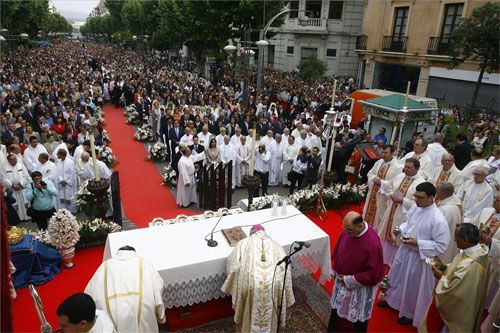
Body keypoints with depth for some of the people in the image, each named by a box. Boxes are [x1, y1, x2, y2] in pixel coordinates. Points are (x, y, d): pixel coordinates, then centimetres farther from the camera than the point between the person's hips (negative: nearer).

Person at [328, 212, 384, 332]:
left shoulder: (372, 243, -33)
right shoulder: (347, 231, -14)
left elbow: (374, 273, -25)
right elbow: (337, 252, 5)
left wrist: (350, 280, -21)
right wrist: (335, 271, 4)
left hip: (360, 286, -6)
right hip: (342, 279, 6)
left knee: (359, 315, 18)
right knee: (336, 307, 24)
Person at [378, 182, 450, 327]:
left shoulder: (438, 220, -29)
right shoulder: (415, 207, -8)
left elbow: (442, 245, -22)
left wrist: (417, 243, -28)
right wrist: (400, 230, -10)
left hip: (419, 257, -6)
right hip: (405, 250, 7)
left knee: (414, 286, 16)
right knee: (398, 276, 26)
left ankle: (411, 313, 41)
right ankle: (392, 299, 53)